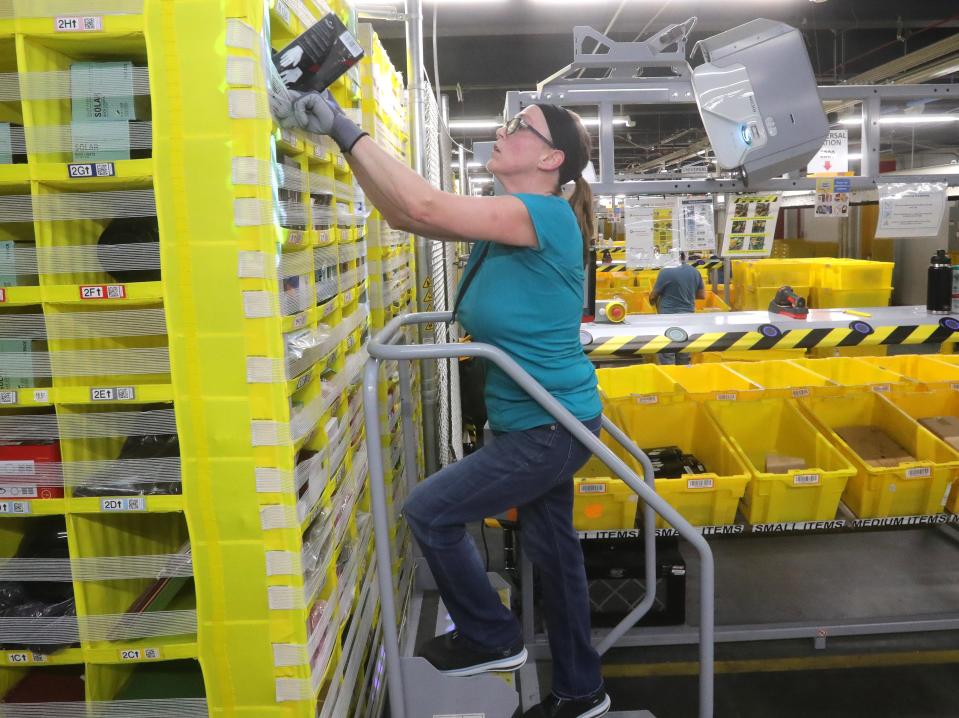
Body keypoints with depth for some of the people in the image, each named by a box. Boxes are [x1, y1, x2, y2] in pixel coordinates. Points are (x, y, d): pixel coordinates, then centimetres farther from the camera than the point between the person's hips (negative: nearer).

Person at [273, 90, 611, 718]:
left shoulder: (548, 215, -21)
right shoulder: (504, 222, 7)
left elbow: (426, 207, -31)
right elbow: (402, 214, 4)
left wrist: (346, 128, -26)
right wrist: (339, 132, -4)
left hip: (551, 427, -9)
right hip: (536, 420, 9)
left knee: (430, 512, -3)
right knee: (553, 549, 18)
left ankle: (493, 639, 18)